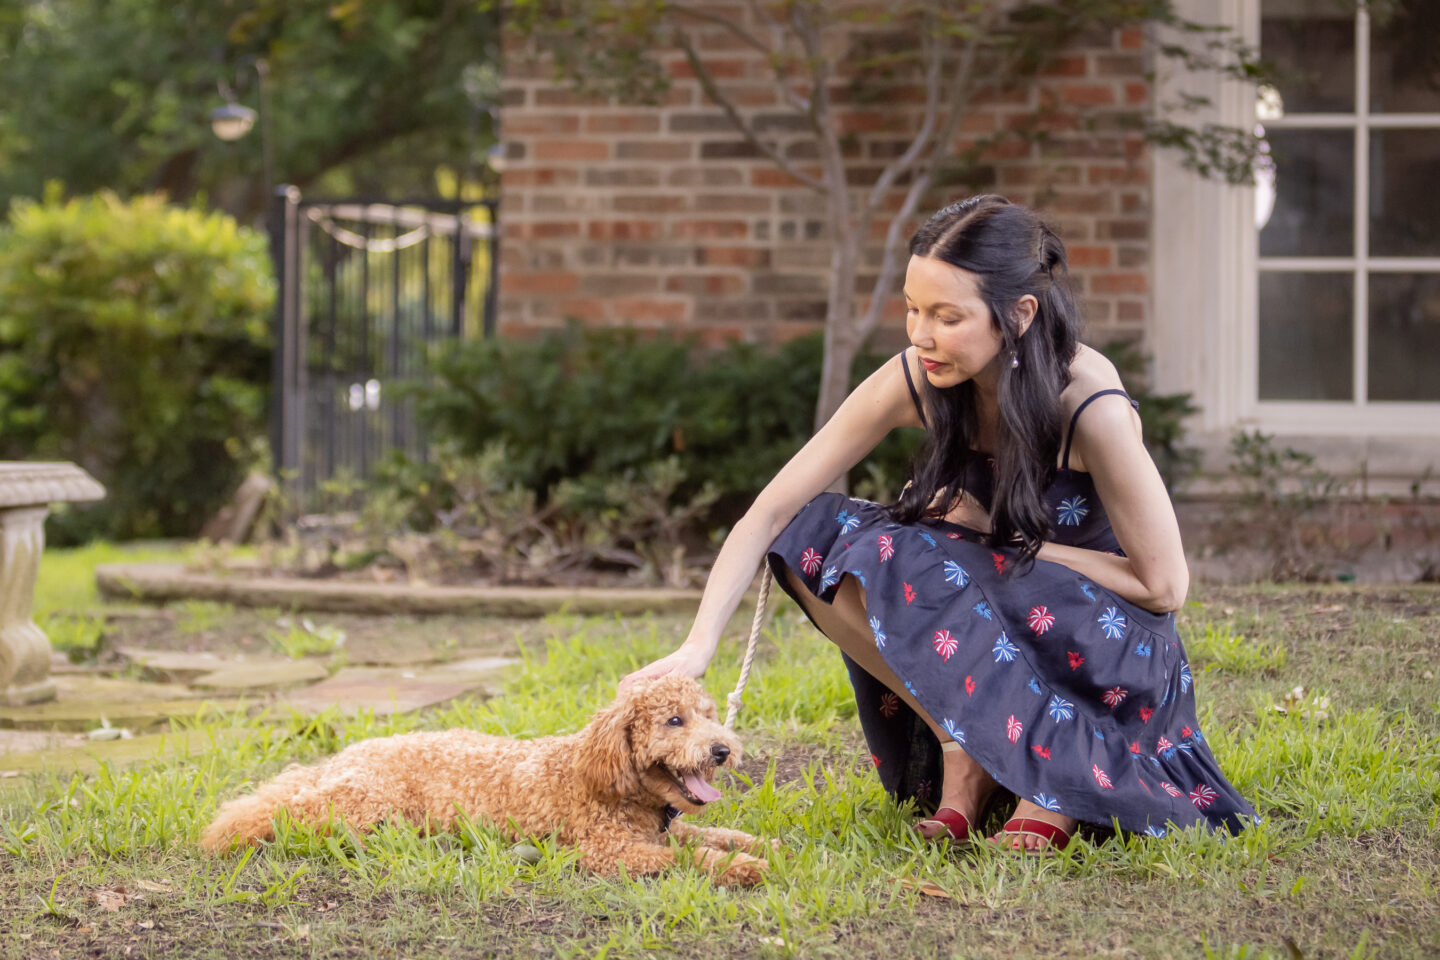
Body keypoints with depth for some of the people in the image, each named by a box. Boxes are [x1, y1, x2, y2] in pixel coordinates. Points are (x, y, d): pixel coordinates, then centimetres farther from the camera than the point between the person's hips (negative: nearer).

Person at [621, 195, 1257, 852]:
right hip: (998, 623, 6)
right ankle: (963, 752, -11)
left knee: (897, 558, -29)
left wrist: (994, 539, -18)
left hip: (1113, 648, -6)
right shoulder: (916, 380, -13)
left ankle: (1055, 773, -15)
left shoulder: (1090, 408, -27)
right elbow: (773, 509, -11)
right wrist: (698, 646, -23)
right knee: (815, 534, -16)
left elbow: (1165, 587, -19)